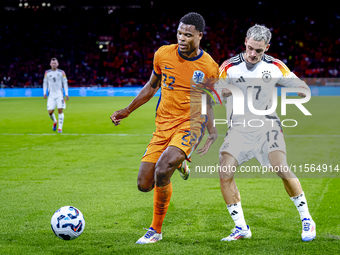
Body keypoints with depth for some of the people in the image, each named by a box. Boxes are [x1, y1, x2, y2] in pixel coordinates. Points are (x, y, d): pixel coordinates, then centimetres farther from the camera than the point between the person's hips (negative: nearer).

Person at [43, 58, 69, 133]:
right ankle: (54, 122, 26)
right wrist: (44, 93, 3)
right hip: (51, 95, 1)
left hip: (59, 94, -1)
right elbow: (45, 83, 14)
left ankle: (60, 128, -4)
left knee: (60, 110, -11)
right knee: (50, 112, -6)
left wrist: (66, 94, -1)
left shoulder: (61, 72, 2)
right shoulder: (47, 73, 7)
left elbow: (65, 83, 6)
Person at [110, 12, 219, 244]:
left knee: (162, 170, -29)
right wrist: (127, 111, 17)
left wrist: (213, 133, -4)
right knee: (144, 185, -1)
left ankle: (156, 230, -9)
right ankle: (178, 163, 33)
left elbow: (208, 103, 9)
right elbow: (151, 87, 17)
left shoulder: (209, 67, -5)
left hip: (191, 123, -4)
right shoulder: (163, 54, 1)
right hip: (164, 124, 4)